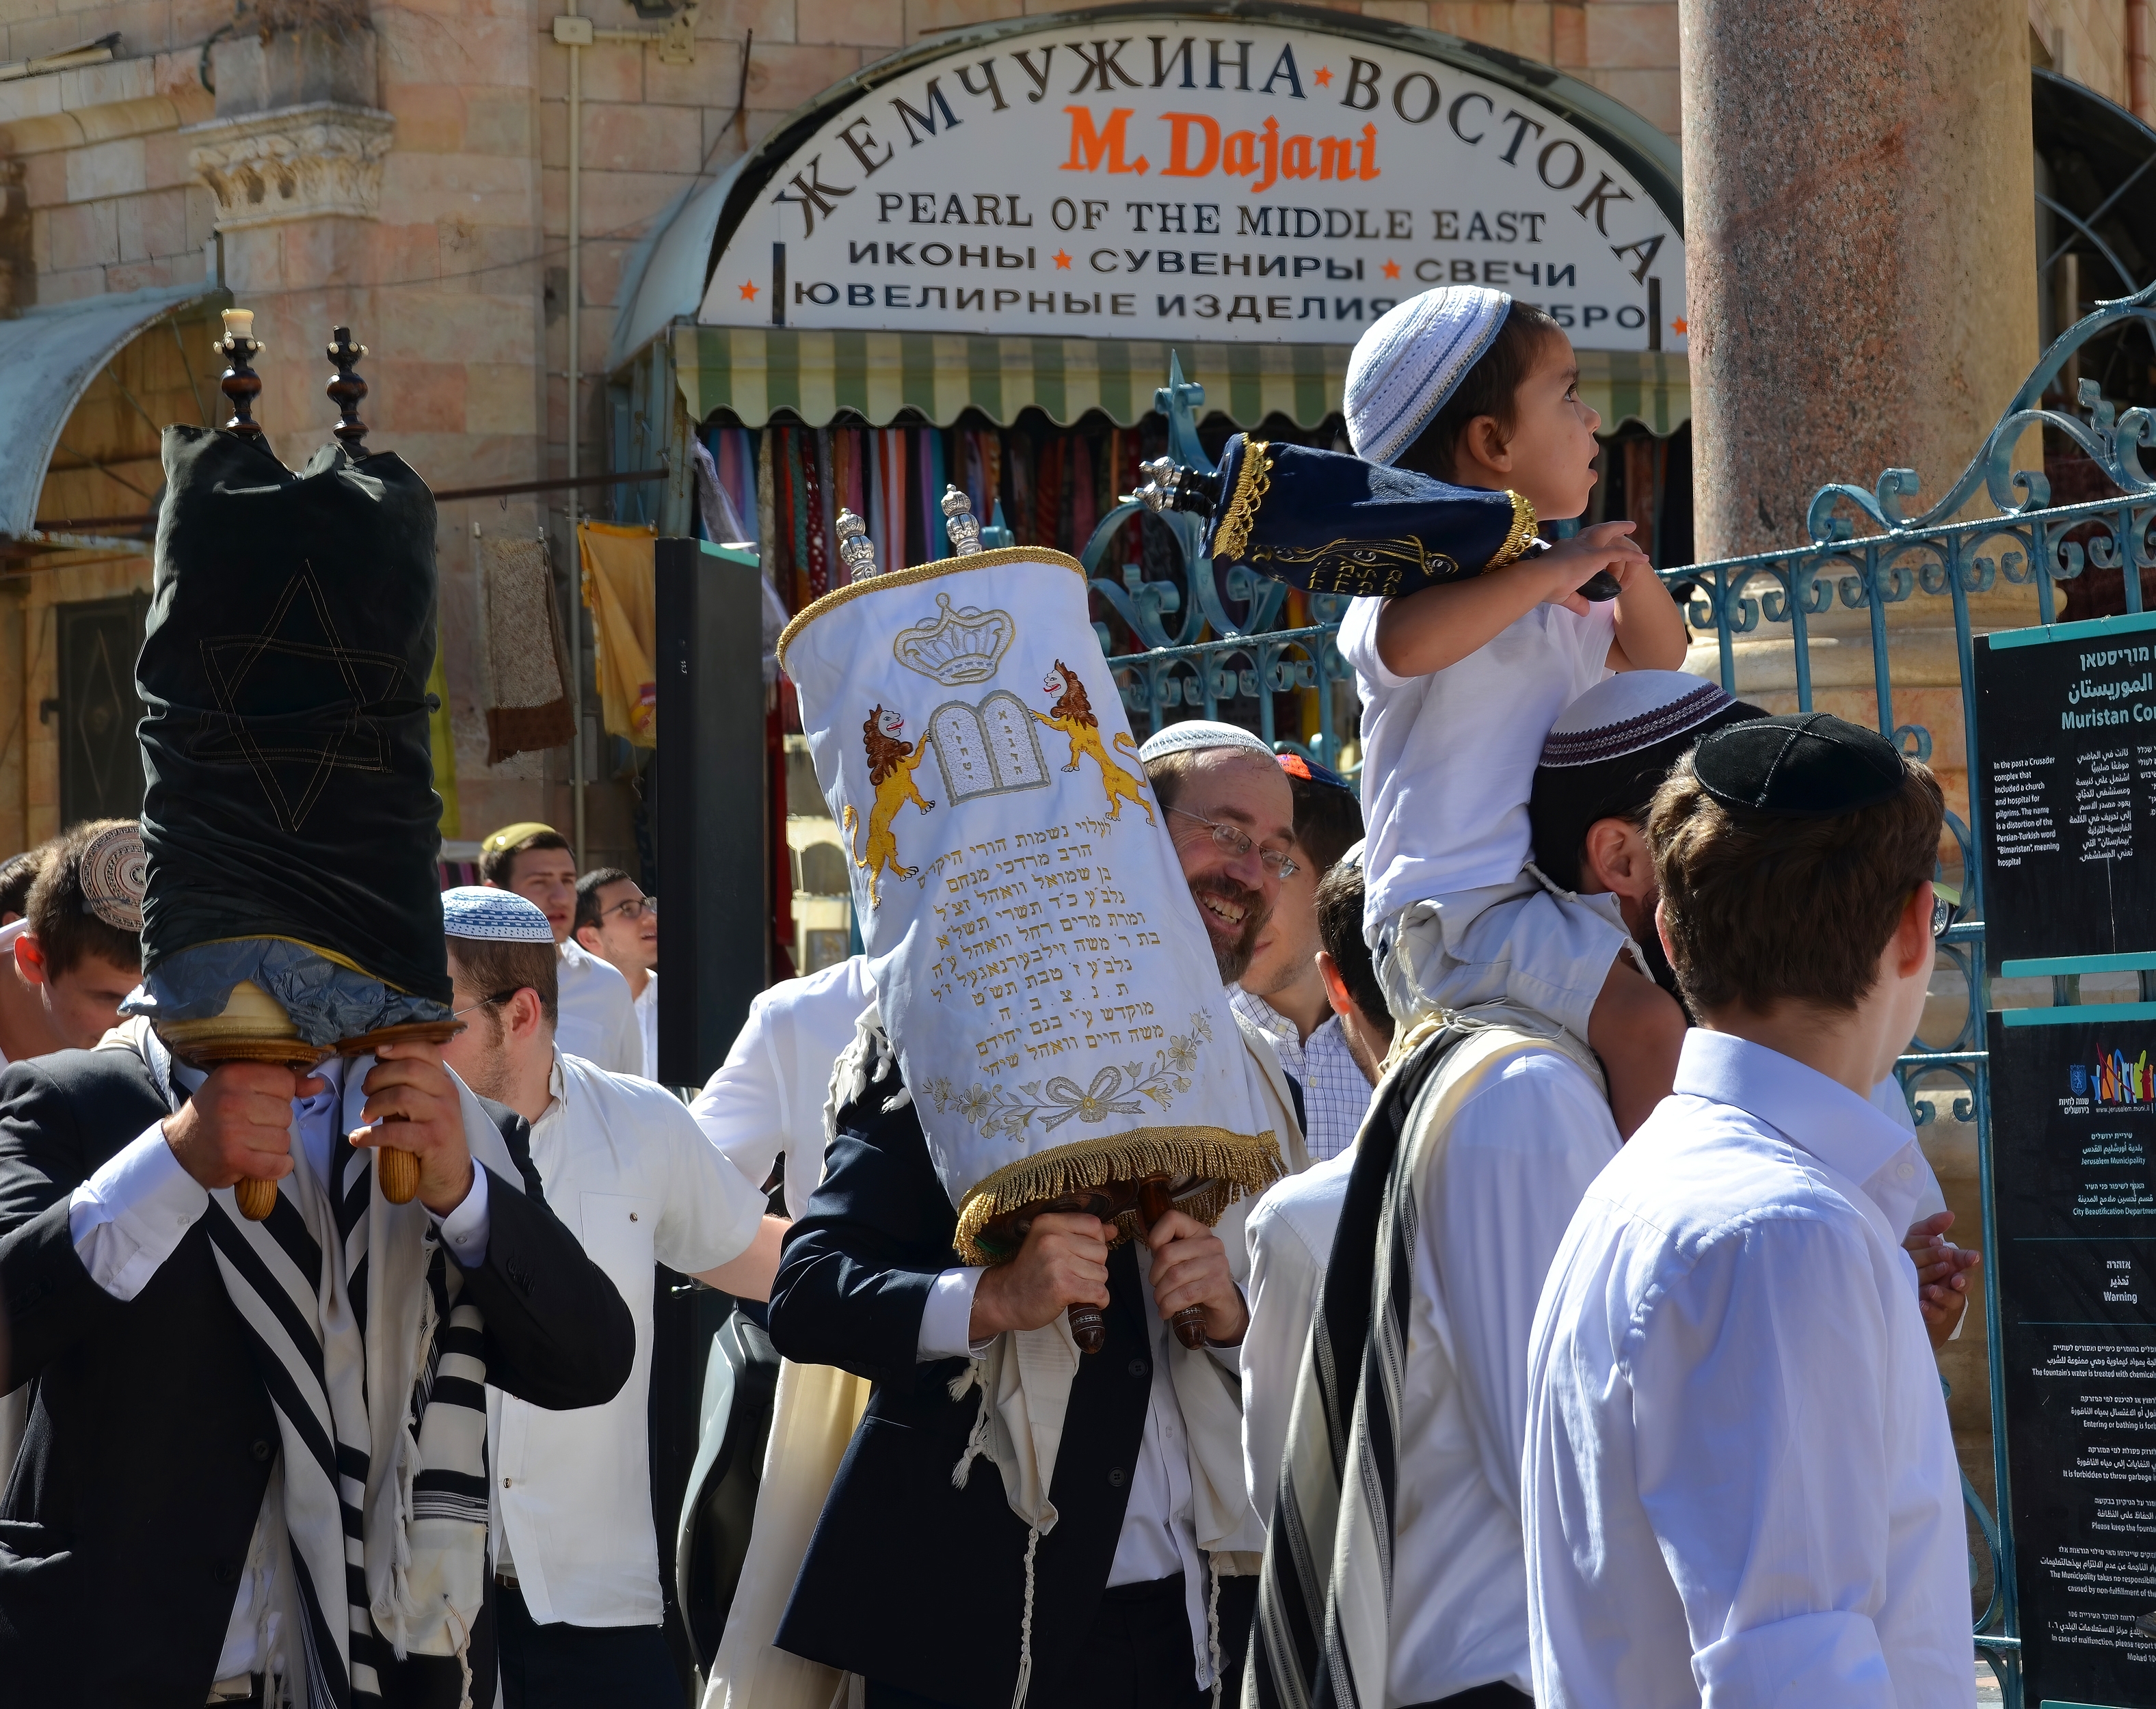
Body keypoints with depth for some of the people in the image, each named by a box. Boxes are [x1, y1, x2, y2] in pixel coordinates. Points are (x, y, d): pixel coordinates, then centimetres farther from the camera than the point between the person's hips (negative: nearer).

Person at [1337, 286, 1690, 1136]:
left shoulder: (1543, 595, 18)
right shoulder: (1416, 580, -10)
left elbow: (1653, 657, 27)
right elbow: (1405, 643, -34)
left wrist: (1629, 568, 6)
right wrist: (1551, 571, -25)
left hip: (1545, 902, 10)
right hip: (1454, 911, -10)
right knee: (1648, 1023, -27)